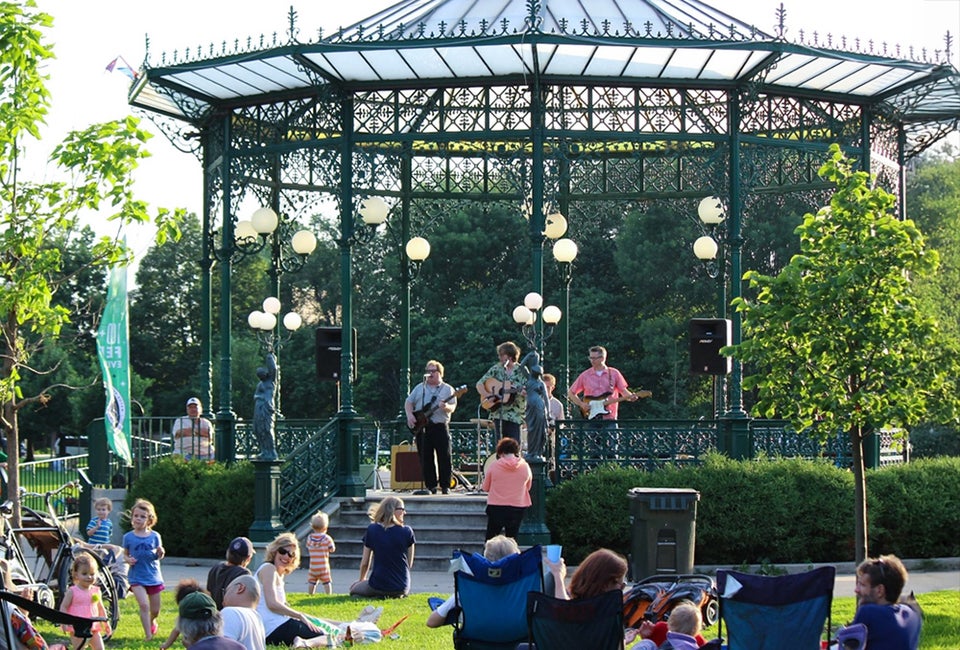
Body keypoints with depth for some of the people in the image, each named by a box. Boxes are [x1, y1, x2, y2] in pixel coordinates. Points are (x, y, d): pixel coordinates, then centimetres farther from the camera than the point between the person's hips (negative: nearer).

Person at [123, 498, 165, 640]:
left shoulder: (155, 536, -2)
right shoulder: (128, 537, -3)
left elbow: (159, 556, 5)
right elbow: (125, 553, 9)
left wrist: (160, 553, -17)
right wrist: (128, 560, -13)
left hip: (153, 576, 1)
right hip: (136, 578, -1)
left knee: (155, 610, 11)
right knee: (144, 605, -20)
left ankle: (152, 621, 46)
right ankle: (148, 635, -11)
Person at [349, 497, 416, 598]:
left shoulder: (372, 530, -4)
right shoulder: (407, 531, -5)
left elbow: (365, 562, 3)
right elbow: (409, 563, 2)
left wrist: (362, 580, 23)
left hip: (378, 585, -2)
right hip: (402, 587, 3)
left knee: (354, 588, 27)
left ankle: (378, 596, -1)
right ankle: (397, 595, 4)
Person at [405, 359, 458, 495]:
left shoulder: (447, 389, 6)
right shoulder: (419, 388, 15)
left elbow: (452, 407, 0)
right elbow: (408, 402, 15)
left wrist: (446, 407, -23)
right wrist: (410, 415, -2)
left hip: (440, 426, -3)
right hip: (422, 427, 3)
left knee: (444, 457, -6)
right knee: (426, 458, 2)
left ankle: (445, 486, -1)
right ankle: (431, 486, 7)